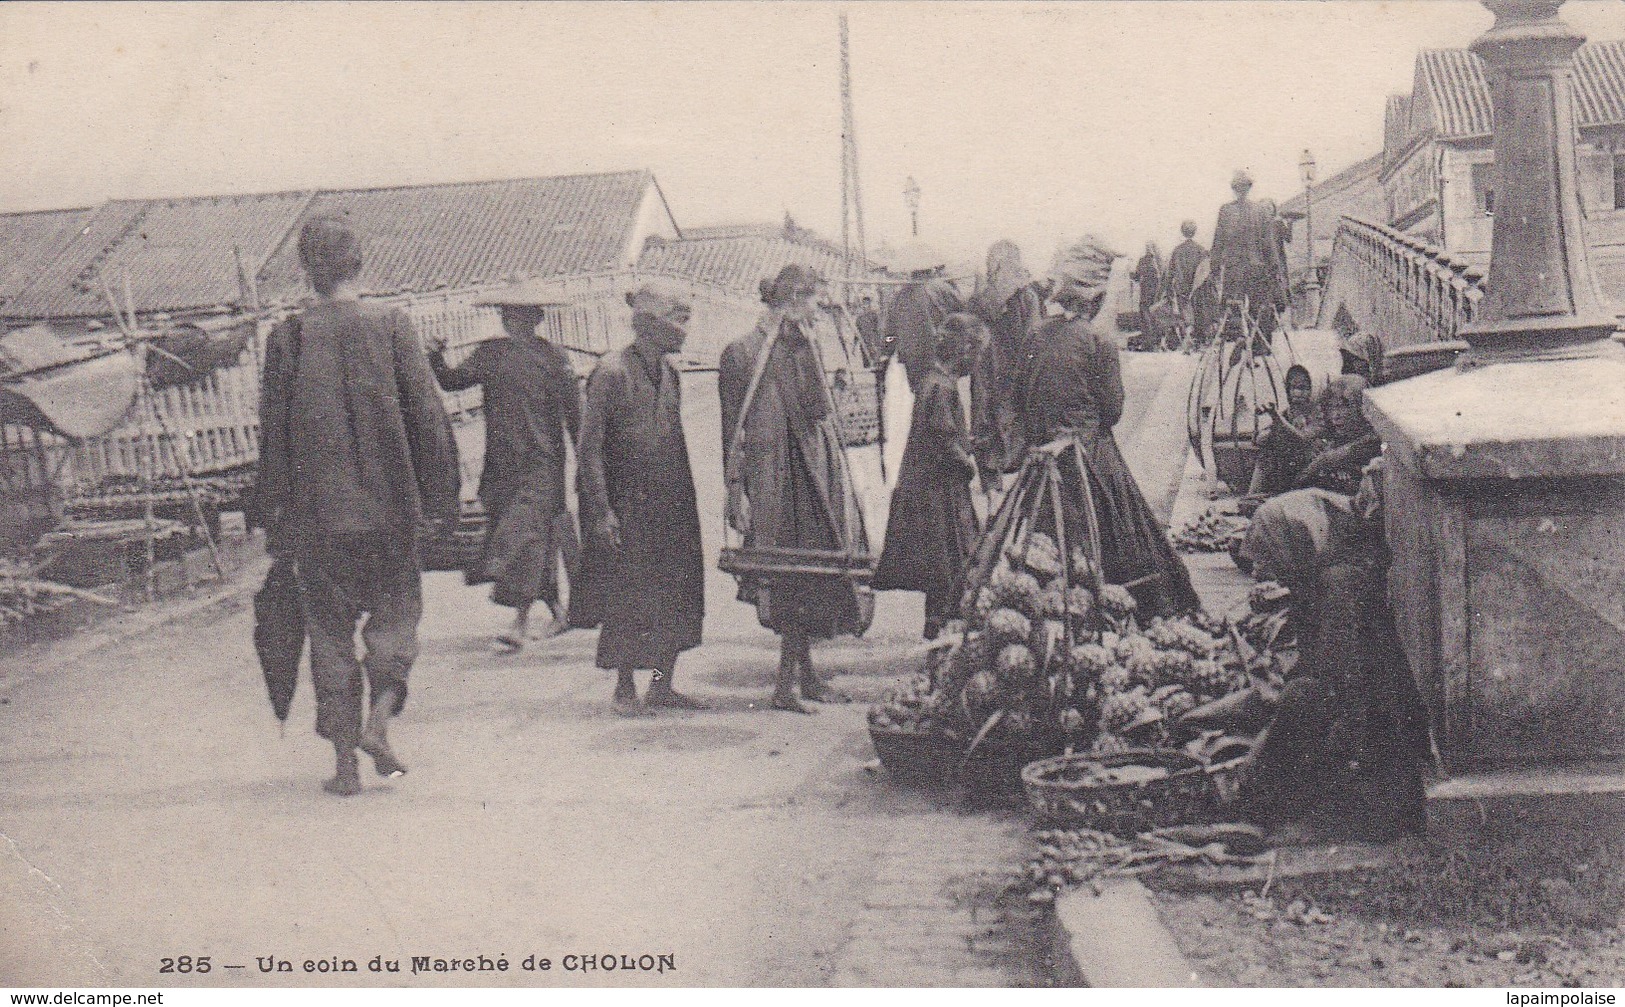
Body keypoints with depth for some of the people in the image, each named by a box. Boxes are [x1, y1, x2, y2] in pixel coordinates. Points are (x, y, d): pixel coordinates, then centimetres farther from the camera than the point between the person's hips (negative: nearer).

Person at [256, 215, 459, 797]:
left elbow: (273, 437, 1)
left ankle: (344, 763, 10)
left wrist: (278, 524, 8)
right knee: (396, 608, 17)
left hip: (318, 511, 1)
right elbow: (427, 416, -4)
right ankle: (379, 720, -1)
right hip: (388, 505, -1)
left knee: (330, 628, 9)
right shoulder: (391, 326, -4)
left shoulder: (287, 338, -2)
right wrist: (439, 497, 4)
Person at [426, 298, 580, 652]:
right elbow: (453, 381, 8)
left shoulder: (551, 357, -1)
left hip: (540, 464, -5)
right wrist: (438, 360, -12)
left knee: (525, 534, -13)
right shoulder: (490, 353, 11)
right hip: (500, 462, 5)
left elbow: (573, 410, 0)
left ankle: (520, 623, -15)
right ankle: (556, 609, 25)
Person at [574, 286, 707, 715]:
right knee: (629, 598, 0)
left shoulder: (669, 373, 10)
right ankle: (625, 687, 15)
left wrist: (686, 500, 15)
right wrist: (601, 511, -17)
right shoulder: (611, 373, -13)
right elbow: (589, 447, -13)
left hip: (671, 506, 7)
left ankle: (663, 684, 18)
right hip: (629, 506, -7)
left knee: (678, 593, 8)